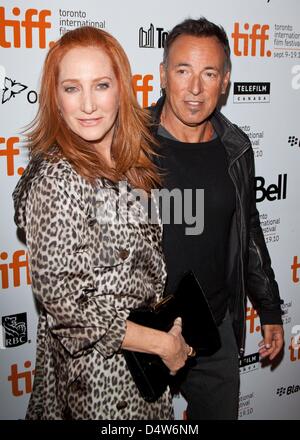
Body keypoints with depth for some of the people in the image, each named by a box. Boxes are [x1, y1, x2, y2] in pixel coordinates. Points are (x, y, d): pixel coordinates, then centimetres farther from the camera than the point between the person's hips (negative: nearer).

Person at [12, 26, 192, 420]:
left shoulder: (127, 163, -1)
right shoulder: (56, 179, -24)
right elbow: (62, 298, -24)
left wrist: (169, 334, 3)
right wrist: (163, 343, -16)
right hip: (98, 364, -7)